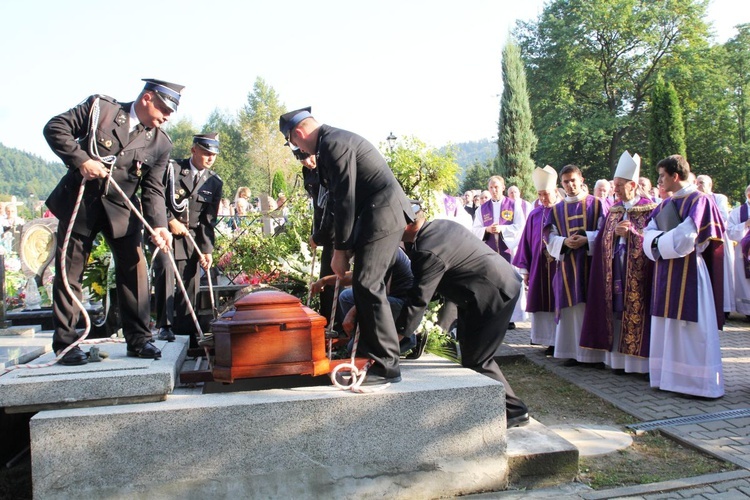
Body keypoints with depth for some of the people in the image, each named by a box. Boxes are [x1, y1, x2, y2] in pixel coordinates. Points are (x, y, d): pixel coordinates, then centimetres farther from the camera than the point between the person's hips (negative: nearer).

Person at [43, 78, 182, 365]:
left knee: (135, 271, -3)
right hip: (79, 203, -1)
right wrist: (81, 160, -19)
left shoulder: (160, 143, -1)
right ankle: (65, 342, 14)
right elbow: (55, 128, -4)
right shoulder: (99, 107, -4)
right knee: (68, 273, 3)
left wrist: (158, 225, -21)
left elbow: (153, 189, -6)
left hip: (121, 211, 2)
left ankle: (138, 339, 8)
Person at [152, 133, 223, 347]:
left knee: (191, 281, -4)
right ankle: (164, 325, -16)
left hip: (192, 235, 3)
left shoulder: (215, 182, 6)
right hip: (164, 230, -3)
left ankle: (185, 329, 3)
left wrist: (207, 249, -4)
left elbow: (209, 220, 3)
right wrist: (170, 221, -11)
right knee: (165, 267, -22)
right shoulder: (172, 169, -2)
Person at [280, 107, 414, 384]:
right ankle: (370, 351, 24)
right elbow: (340, 197, 19)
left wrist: (340, 250, -11)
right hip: (379, 215, 11)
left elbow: (345, 200, -17)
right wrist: (343, 245, 18)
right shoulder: (334, 140, 18)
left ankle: (387, 365, -7)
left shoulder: (333, 143, -14)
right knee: (364, 285, 14)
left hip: (383, 215, -11)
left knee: (367, 286, -12)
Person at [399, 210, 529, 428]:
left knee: (475, 360, -2)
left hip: (493, 293, -10)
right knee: (474, 354, 16)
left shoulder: (428, 252, -23)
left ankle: (513, 410, 12)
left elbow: (418, 300, -20)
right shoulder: (440, 225, 5)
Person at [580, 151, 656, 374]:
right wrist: (615, 233, -9)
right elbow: (602, 240, 10)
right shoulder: (613, 210, 14)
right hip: (614, 272, 5)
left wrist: (631, 232, -17)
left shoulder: (649, 209, -1)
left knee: (635, 313, -5)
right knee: (616, 312, 5)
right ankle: (618, 359, 11)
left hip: (637, 273, -5)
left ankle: (636, 360, 3)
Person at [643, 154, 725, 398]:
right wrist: (667, 241, -12)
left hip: (688, 272, -7)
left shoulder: (699, 200, -8)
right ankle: (670, 376, 18)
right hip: (665, 274, 7)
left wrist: (660, 242, -5)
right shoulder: (664, 205, 15)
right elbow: (649, 236, 7)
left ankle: (700, 382, 7)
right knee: (667, 328, 9)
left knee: (692, 330, -2)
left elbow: (686, 237, -18)